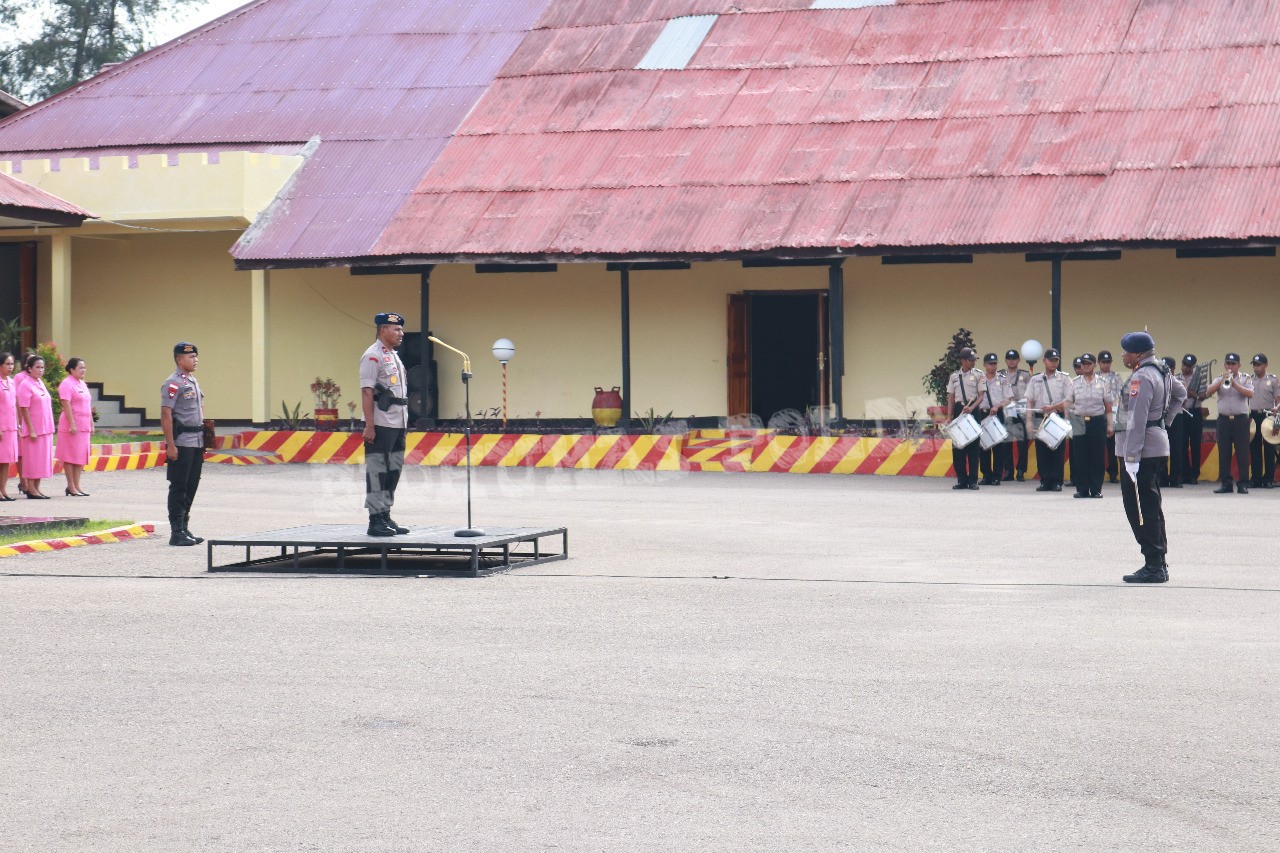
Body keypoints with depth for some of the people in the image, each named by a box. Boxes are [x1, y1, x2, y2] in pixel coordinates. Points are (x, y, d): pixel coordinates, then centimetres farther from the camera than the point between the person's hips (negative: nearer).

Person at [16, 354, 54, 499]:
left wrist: (50, 428, 15)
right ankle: (30, 488, 2)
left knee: (42, 459, 9)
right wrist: (31, 430, -18)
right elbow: (24, 409, -14)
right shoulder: (26, 385, -11)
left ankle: (37, 488, 14)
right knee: (32, 459, -4)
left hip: (45, 428, 8)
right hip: (34, 429, -8)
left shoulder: (40, 383, 13)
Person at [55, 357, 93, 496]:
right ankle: (71, 487, -1)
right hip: (72, 426, -8)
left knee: (81, 457, 8)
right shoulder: (67, 384, -9)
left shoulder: (82, 384, 18)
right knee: (70, 457, -4)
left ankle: (77, 486, 11)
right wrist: (72, 424, -22)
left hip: (84, 427, 8)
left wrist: (91, 424, 19)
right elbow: (66, 405, -16)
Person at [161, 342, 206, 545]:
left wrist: (204, 439, 18)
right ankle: (177, 532, -1)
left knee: (191, 486, 11)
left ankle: (184, 528, 18)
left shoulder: (193, 381, 17)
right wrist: (170, 445, -20)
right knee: (179, 487, -4)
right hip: (181, 443, -8)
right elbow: (166, 415, -15)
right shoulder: (173, 383, -11)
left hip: (197, 442, 8)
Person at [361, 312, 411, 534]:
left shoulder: (394, 357, 18)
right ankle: (375, 521, -4)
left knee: (393, 470, 12)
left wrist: (404, 423, 18)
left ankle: (385, 516, 19)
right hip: (381, 424, -9)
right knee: (377, 470, -6)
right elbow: (367, 392, -15)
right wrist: (369, 426, -20)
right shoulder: (373, 356, -10)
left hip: (398, 424, 9)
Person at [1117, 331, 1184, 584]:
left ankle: (1154, 567, -8)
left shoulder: (1141, 377, -17)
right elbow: (1180, 393, 31)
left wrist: (1131, 456, -22)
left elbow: (1137, 420, -22)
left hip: (1143, 449, -10)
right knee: (1151, 506, 15)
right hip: (1158, 443, 10)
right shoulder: (1161, 371, 12)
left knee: (1139, 508, -7)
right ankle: (1159, 563, 21)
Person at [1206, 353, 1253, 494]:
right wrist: (1222, 380, -16)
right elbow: (1208, 392, -5)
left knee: (1242, 452, -3)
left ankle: (1243, 484, 0)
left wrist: (1234, 384, -22)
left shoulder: (1245, 379, 6)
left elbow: (1250, 393, -12)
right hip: (1224, 419, 2)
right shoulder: (1219, 380, 11)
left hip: (1241, 419, -2)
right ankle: (1225, 483, 6)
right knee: (1224, 452, 2)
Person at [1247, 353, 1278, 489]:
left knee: (1269, 449, -2)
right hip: (1253, 416, 3)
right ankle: (1256, 479, 8)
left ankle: (1269, 479, 1)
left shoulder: (1273, 380, 2)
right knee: (1254, 448, 4)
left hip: (1267, 416, -3)